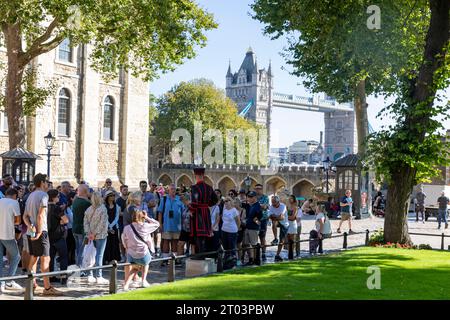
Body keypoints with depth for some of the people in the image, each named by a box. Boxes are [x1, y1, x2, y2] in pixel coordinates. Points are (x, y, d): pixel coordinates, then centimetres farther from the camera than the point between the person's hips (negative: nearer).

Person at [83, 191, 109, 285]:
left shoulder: (88, 209, 4)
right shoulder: (103, 209, -12)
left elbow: (85, 222, 3)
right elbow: (102, 224, -17)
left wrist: (89, 233, -1)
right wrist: (95, 234, -11)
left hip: (91, 236, 5)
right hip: (101, 235, -5)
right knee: (99, 255, -2)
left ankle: (90, 276, 13)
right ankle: (98, 277, -1)